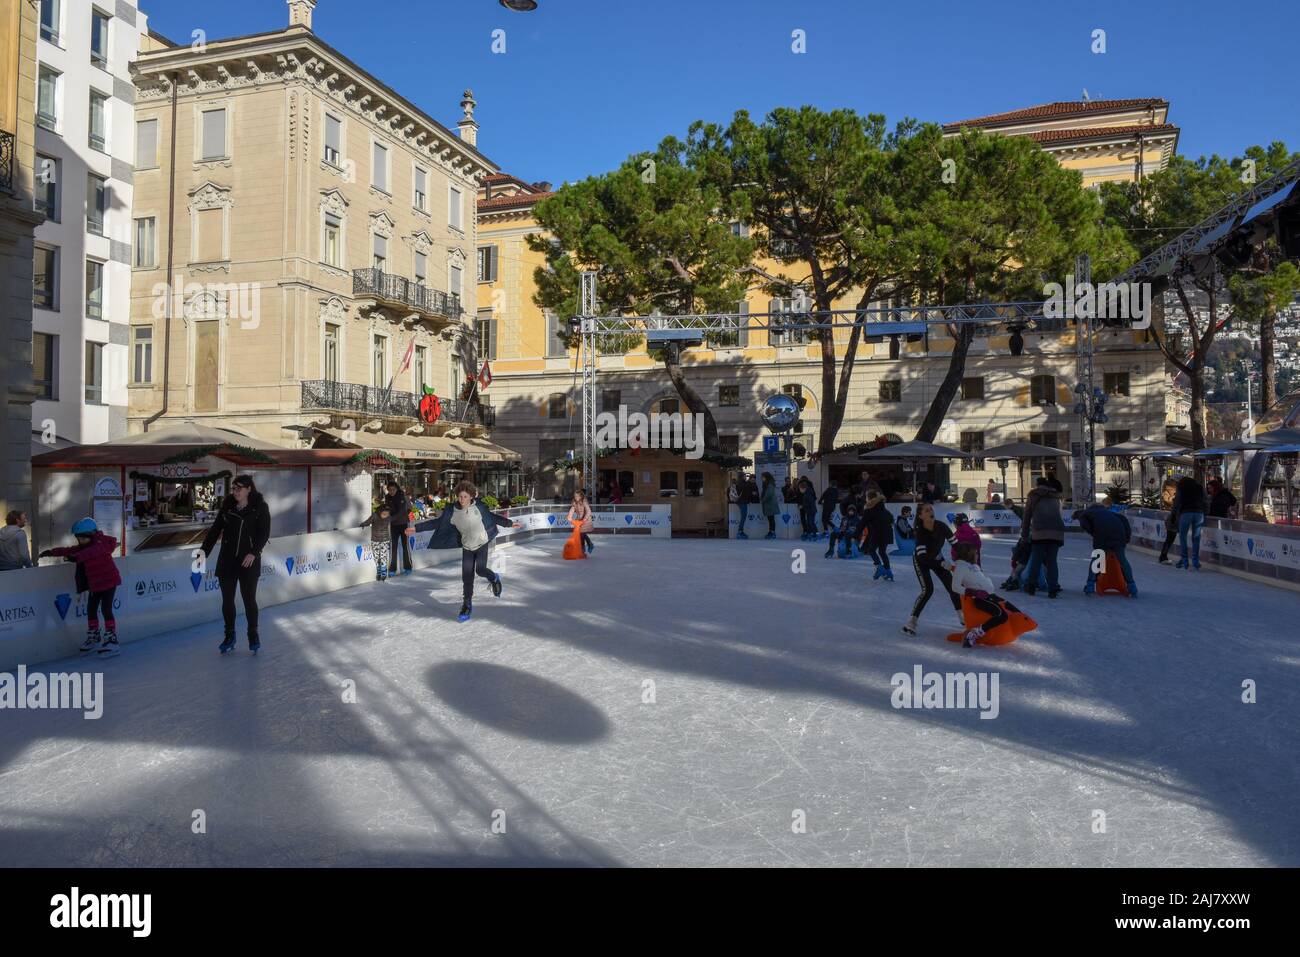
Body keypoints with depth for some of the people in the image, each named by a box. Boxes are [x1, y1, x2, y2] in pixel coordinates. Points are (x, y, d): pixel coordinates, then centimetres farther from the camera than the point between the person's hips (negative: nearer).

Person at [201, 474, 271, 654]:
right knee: (227, 600, 8)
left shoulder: (260, 508, -5)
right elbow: (215, 529, 5)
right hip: (227, 560, 3)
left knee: (249, 599, 4)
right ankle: (229, 636, 23)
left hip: (249, 562, -3)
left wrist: (254, 553, -19)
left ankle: (253, 635, 20)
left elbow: (264, 533, -8)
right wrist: (204, 550, -4)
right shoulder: (227, 507, 5)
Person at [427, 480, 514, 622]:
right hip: (467, 547, 2)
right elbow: (437, 523, -10)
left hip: (482, 543, -2)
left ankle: (494, 578, 21)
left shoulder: (478, 507, -13)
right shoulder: (452, 511, -13)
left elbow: (492, 517, 0)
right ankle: (467, 606, 16)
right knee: (467, 577, 0)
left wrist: (509, 523, 8)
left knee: (480, 570, -16)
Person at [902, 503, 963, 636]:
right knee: (928, 590, -18)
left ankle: (962, 618, 21)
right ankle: (911, 622, -14)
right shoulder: (920, 532, -34)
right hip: (921, 561, -5)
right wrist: (943, 564, -44)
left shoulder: (941, 526, -24)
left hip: (936, 558, 5)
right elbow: (923, 557, -38)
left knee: (952, 585, 3)